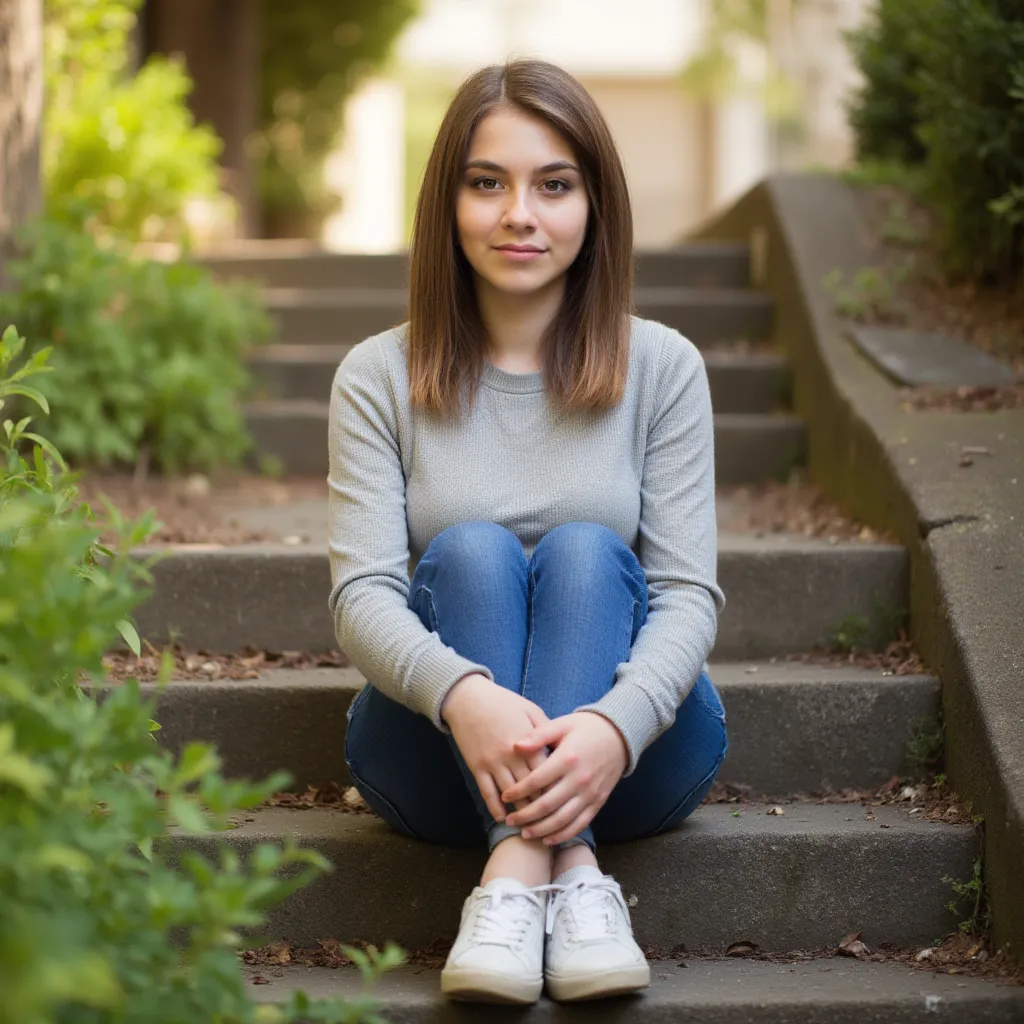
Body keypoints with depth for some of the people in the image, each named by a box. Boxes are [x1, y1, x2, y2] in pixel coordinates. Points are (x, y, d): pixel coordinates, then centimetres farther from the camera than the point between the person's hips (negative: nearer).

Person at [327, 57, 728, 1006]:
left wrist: (615, 726, -30)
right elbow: (361, 592, -11)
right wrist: (462, 695, -34)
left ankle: (520, 868, -43)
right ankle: (567, 869, -42)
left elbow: (689, 592, -8)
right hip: (438, 758, 0)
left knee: (586, 549, -24)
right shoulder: (380, 377, 0)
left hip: (633, 752, 0)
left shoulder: (661, 367, 1)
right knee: (470, 549, -25)